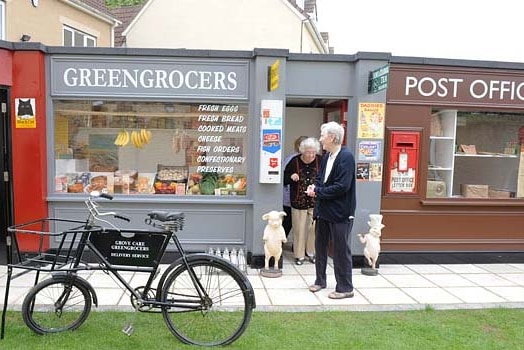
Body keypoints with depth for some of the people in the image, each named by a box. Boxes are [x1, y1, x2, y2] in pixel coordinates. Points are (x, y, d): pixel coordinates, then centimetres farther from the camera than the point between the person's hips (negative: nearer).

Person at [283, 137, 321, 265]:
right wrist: (291, 177, -16)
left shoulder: (320, 161, -5)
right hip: (298, 202, -1)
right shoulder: (294, 162, -5)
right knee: (299, 229, 7)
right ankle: (299, 255, 21)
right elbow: (284, 180, 4)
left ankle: (311, 252, 27)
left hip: (315, 202, 1)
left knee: (314, 228, 7)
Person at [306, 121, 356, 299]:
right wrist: (315, 187, -6)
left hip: (340, 213, -8)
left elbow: (342, 186, -23)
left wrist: (318, 191, -15)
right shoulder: (326, 157, 8)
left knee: (341, 251, 3)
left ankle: (345, 288, 17)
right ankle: (320, 280, 34)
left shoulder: (346, 157, -17)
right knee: (320, 246, 18)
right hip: (323, 210, 8)